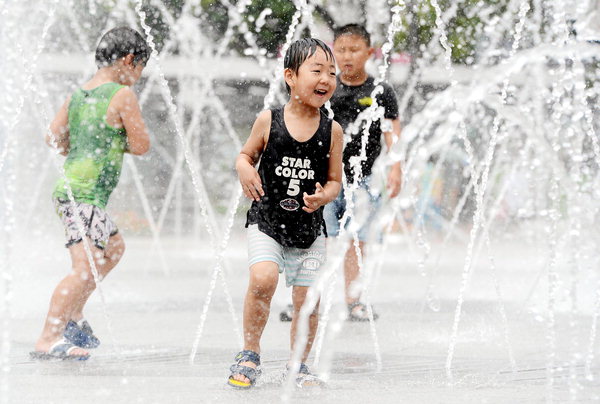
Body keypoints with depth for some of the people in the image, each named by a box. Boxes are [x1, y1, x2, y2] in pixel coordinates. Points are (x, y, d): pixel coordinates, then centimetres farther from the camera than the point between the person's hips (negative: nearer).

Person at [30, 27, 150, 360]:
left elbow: (54, 138, 14)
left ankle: (73, 317, 24)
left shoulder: (77, 95, 12)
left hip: (69, 187, 10)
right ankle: (48, 340, -24)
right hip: (87, 194, -10)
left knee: (114, 247, 27)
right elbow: (142, 145, -9)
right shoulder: (123, 95, -10)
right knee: (85, 268, -16)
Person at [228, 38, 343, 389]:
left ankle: (299, 364, 24)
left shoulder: (332, 131, -2)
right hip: (267, 223, -2)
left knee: (307, 300, 1)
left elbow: (335, 180, 4)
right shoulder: (269, 121, -5)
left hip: (310, 230, 2)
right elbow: (246, 154, 9)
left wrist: (324, 196, -17)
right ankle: (250, 354, -3)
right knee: (263, 278, -23)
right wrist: (245, 170, -13)